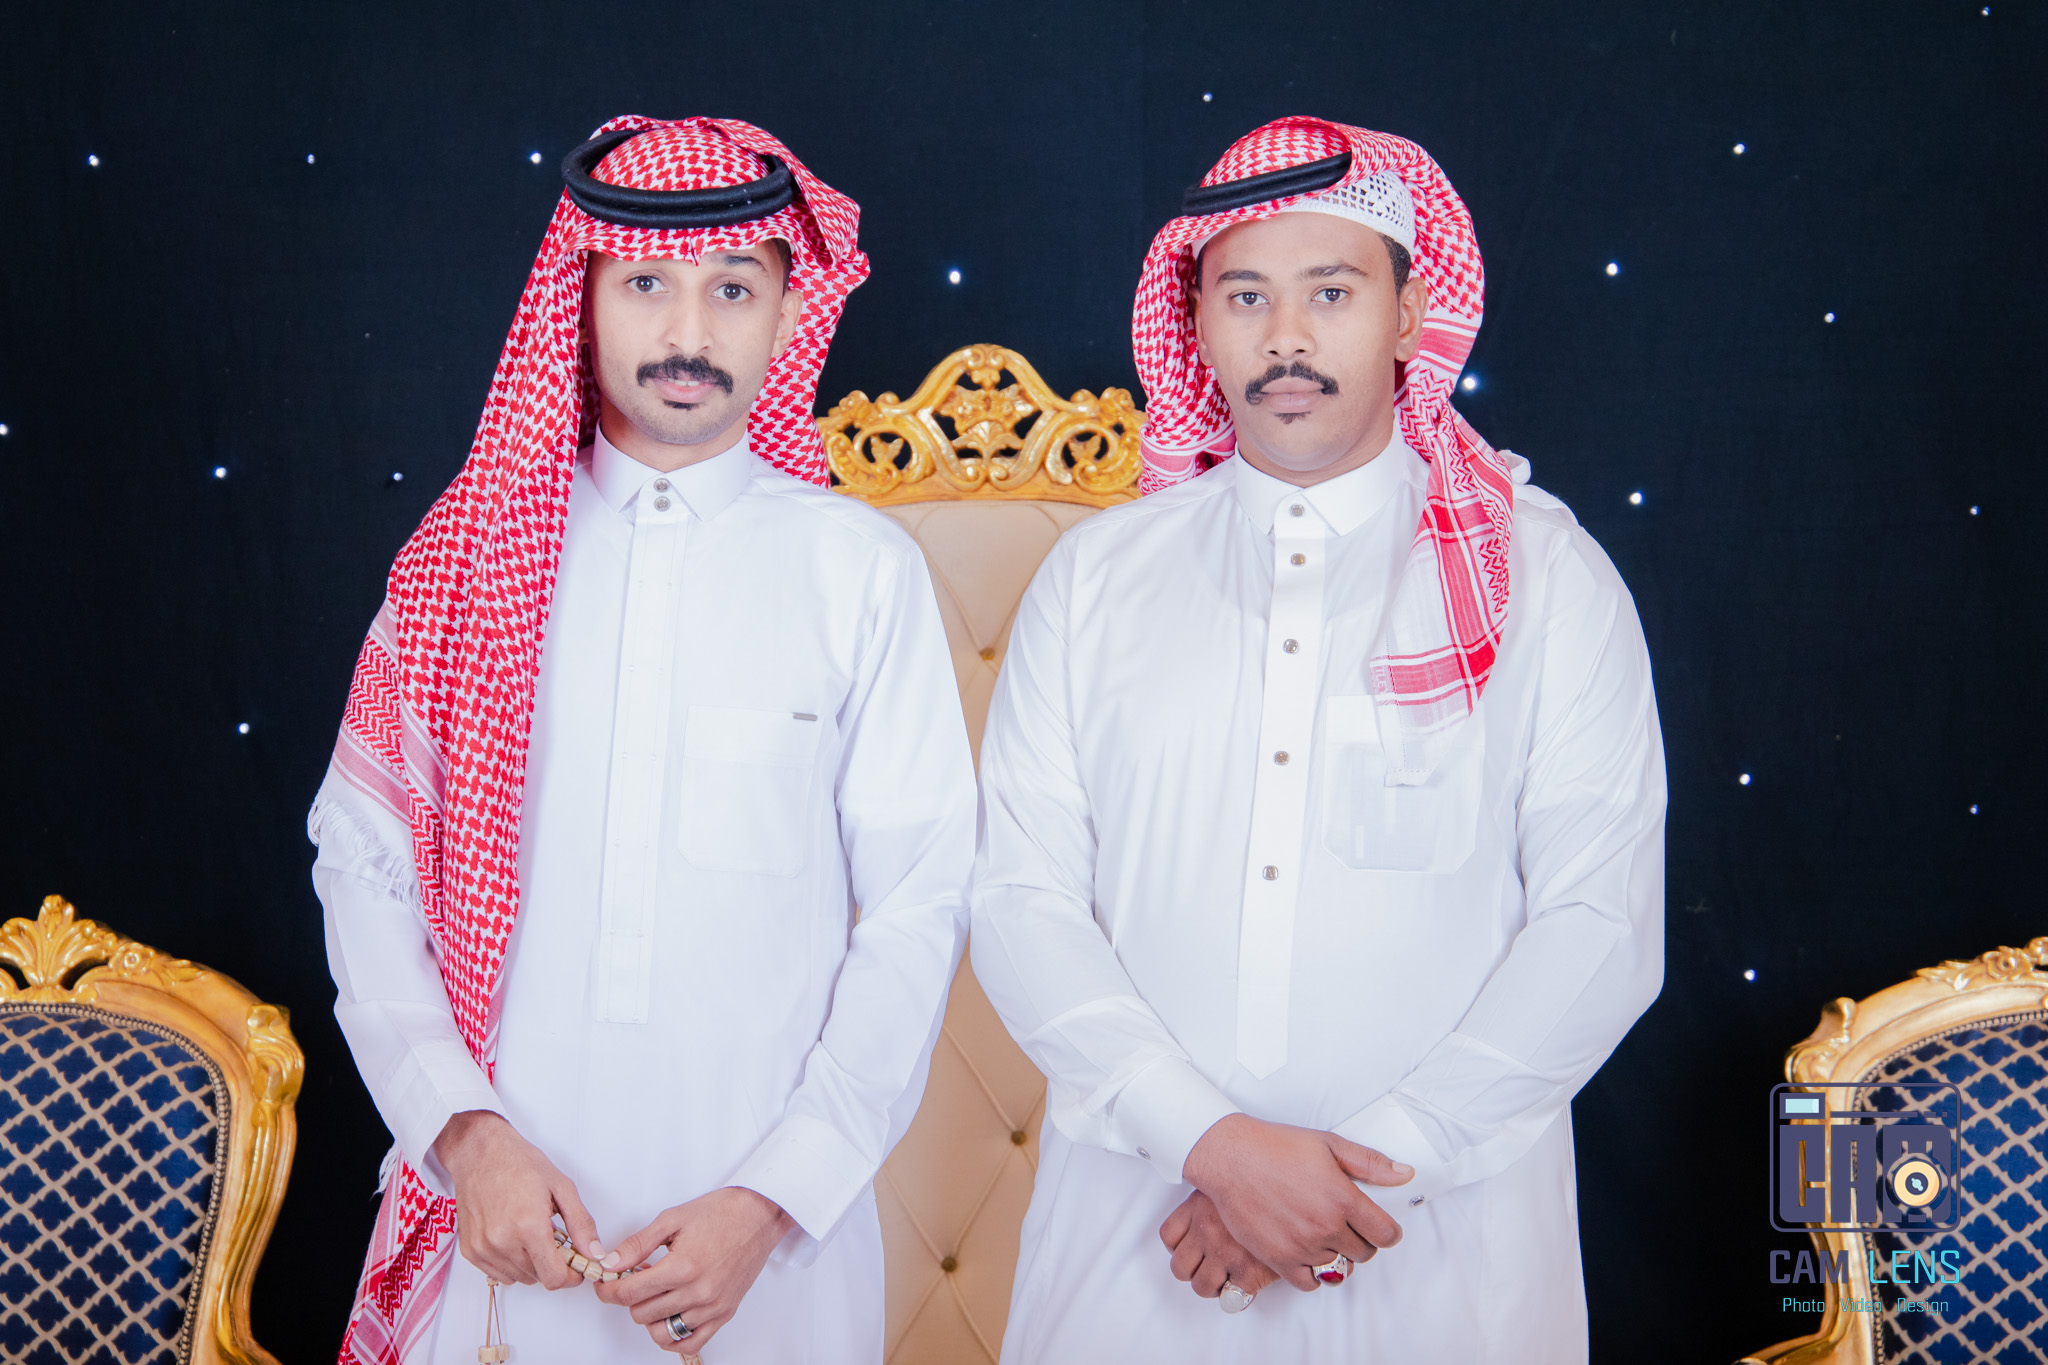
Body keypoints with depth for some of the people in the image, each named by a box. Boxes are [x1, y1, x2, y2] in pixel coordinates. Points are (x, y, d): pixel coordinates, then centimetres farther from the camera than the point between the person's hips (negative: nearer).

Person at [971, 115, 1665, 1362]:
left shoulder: (1545, 575, 0)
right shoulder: (1096, 576, 3)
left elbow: (1603, 924, -6)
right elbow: (1022, 900, -2)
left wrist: (1371, 1164, -13)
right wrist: (1212, 1142, -14)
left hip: (1446, 1248, -1)